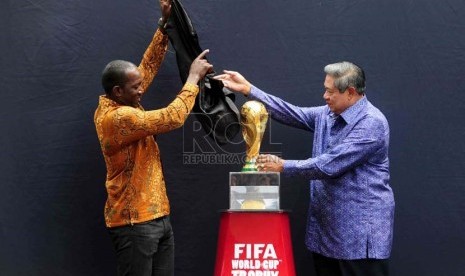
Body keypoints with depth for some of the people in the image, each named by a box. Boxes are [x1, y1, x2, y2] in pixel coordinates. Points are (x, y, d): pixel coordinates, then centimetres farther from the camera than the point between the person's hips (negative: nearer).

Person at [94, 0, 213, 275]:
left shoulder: (118, 105, 7)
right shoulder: (117, 118, -21)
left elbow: (148, 68, 14)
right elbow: (172, 117, -22)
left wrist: (164, 25, 8)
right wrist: (194, 77, -10)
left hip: (158, 217, 9)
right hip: (134, 223, -9)